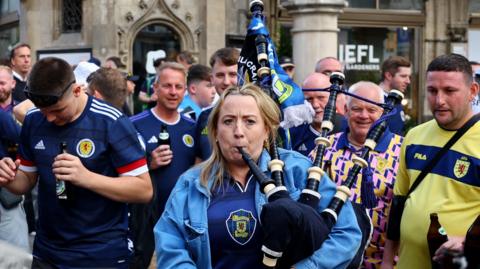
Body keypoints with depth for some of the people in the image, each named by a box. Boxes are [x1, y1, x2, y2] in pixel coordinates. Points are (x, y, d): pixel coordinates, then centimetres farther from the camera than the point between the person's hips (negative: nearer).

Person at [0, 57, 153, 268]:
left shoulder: (111, 123, -15)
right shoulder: (33, 121, 0)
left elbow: (144, 190, -15)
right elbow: (27, 180, 12)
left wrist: (86, 177, -27)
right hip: (46, 252, 5)